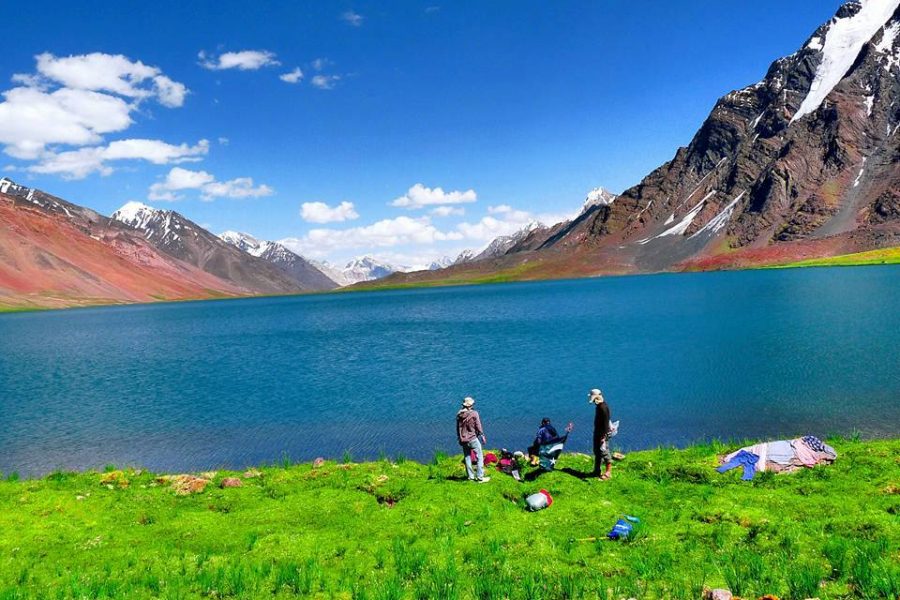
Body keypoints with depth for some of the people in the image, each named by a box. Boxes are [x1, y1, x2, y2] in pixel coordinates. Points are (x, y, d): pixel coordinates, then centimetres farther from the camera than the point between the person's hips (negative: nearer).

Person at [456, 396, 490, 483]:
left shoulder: (459, 414, 3)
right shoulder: (474, 413, -12)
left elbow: (457, 428, 11)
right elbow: (478, 426, -9)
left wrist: (459, 438, 22)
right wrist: (482, 435, 4)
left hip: (463, 440, 6)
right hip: (472, 439, -6)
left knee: (467, 458, 15)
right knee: (480, 456, 2)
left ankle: (471, 476, 20)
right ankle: (480, 477, -1)